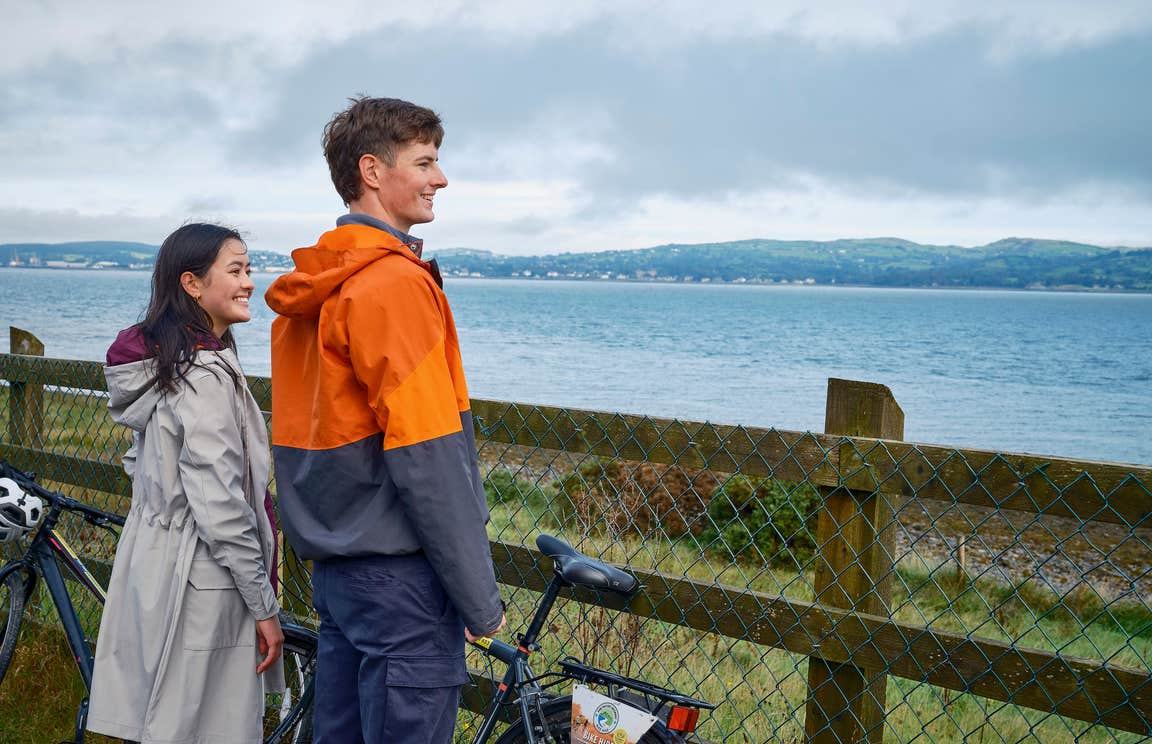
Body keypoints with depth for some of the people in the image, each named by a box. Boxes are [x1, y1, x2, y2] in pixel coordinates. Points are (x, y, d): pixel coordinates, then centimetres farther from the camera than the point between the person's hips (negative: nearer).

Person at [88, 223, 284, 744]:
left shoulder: (158, 361, 10)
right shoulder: (207, 377, -20)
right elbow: (221, 509, -22)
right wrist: (264, 607, -14)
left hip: (151, 563, 9)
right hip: (200, 583, -9)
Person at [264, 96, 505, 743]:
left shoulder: (310, 287, 12)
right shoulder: (395, 282, -17)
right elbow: (427, 457, -22)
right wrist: (481, 599, -16)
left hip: (333, 558, 9)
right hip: (398, 567, -9)